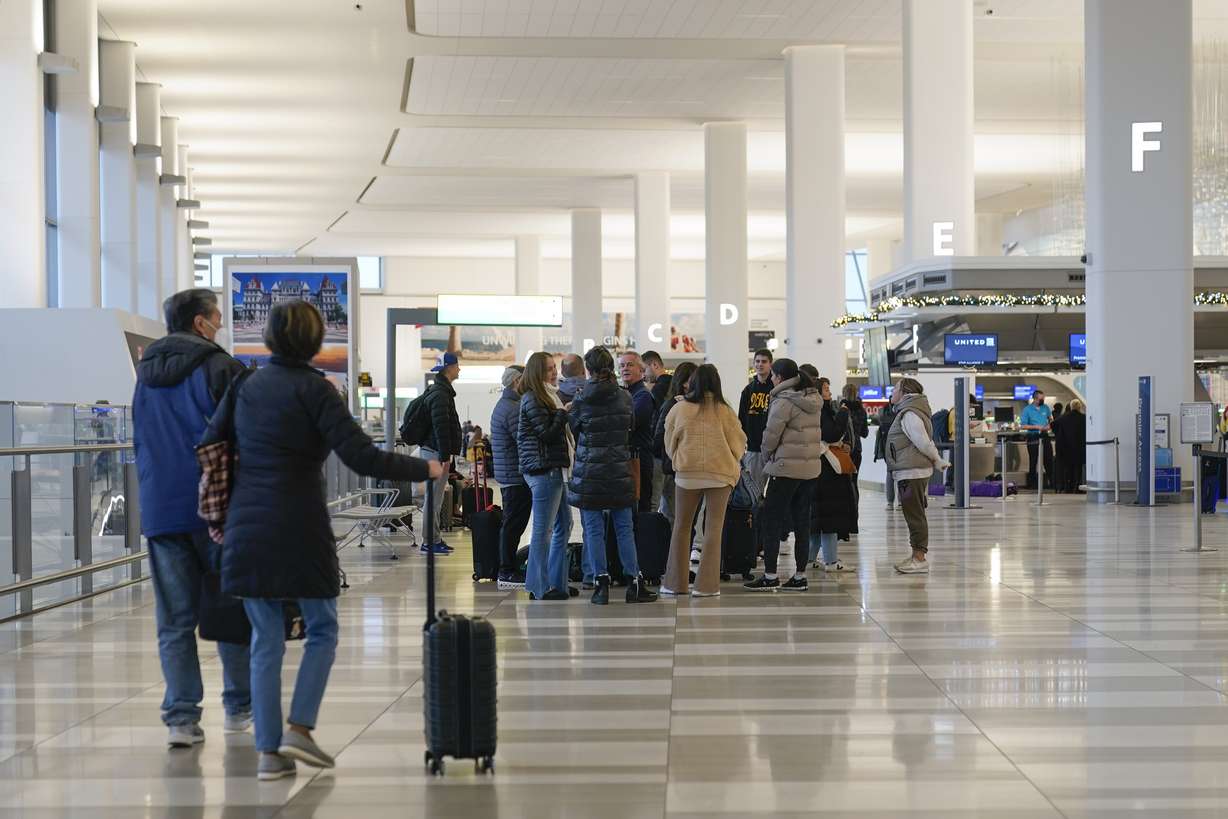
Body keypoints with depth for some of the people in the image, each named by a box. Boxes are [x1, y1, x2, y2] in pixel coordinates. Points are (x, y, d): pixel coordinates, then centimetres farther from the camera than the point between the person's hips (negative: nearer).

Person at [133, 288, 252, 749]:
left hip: (159, 511, 5)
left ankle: (181, 718, -1)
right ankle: (240, 706, 15)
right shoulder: (218, 368, -7)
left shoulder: (146, 375, 14)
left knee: (174, 621, 4)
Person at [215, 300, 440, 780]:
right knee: (322, 629, 12)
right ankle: (299, 729, -1)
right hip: (298, 527, -5)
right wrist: (424, 469, -5)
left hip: (247, 527, 5)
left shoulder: (248, 386, 10)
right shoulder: (313, 390, -7)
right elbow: (360, 456, -14)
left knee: (266, 638, 9)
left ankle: (269, 751, 7)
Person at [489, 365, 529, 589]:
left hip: (508, 475, 11)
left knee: (512, 523, 15)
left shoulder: (503, 405, 18)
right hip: (516, 476, -11)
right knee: (514, 524, -6)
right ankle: (507, 573, -4)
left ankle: (508, 569, 21)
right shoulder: (513, 409, -17)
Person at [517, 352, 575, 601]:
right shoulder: (532, 400, -12)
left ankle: (557, 582, 19)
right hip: (543, 470, -10)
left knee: (564, 524, 13)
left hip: (555, 469, 10)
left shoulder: (547, 396, 18)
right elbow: (547, 434, -16)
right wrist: (564, 412, -12)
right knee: (543, 529, -5)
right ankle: (540, 587, 0)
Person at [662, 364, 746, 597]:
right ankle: (707, 584, 1)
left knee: (682, 526, 12)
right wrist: (731, 463, 21)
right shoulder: (723, 411, -7)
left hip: (687, 473, 1)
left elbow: (669, 445, 5)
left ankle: (675, 582, 13)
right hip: (720, 473, -1)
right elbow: (739, 442, 1)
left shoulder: (679, 409, -4)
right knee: (714, 528, 5)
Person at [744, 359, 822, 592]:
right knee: (801, 522, 10)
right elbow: (812, 434, 13)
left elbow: (771, 435, -13)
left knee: (769, 521, -1)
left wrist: (766, 459, 5)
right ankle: (800, 576, 11)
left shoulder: (783, 402, -14)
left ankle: (770, 576, -3)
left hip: (786, 467, -8)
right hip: (809, 467, 8)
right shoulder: (812, 400, 10)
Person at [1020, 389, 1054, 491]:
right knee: (1033, 461, 2)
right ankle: (1032, 483, 9)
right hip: (1033, 438, -4)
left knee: (1049, 459, 3)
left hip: (1044, 436, 4)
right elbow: (1023, 426, -9)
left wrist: (1049, 426, -2)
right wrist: (1036, 427, -16)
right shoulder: (1027, 409, -5)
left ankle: (1051, 482, 12)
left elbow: (1051, 420, 21)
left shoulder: (1045, 408, 7)